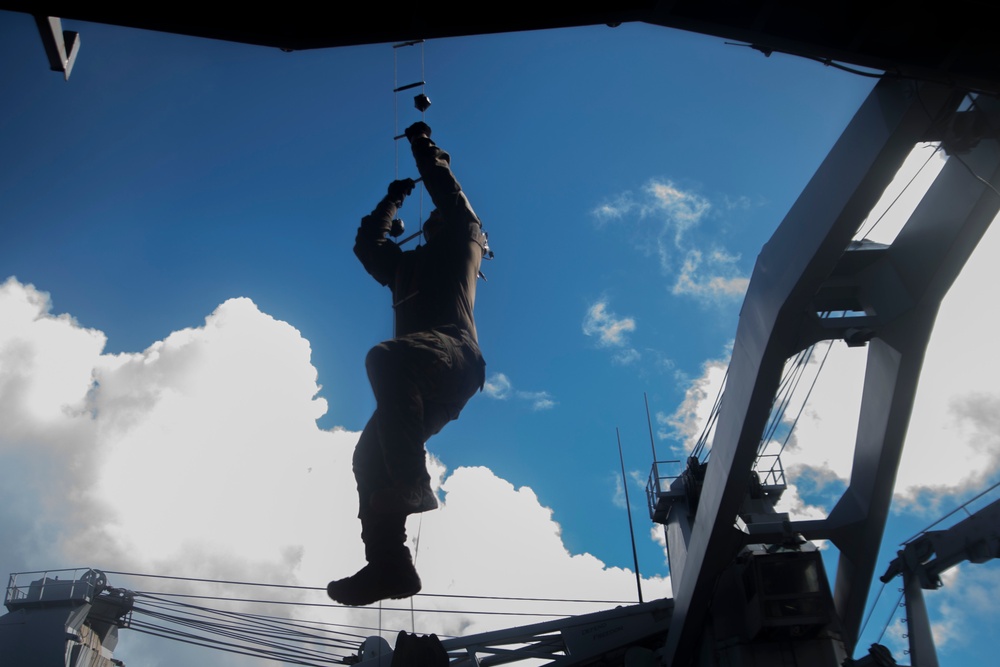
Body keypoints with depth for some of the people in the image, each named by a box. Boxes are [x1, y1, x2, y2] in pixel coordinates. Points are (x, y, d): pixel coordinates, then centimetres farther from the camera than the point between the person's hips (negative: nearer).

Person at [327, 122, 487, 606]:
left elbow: (449, 194, 20)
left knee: (386, 358, -38)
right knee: (369, 457, -11)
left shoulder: (463, 240, 26)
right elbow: (366, 243, 46)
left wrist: (423, 147, 33)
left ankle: (413, 484, -46)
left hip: (453, 350, -7)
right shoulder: (406, 264, 42)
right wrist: (392, 201, 53)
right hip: (422, 383, 7)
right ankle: (387, 563, -18)